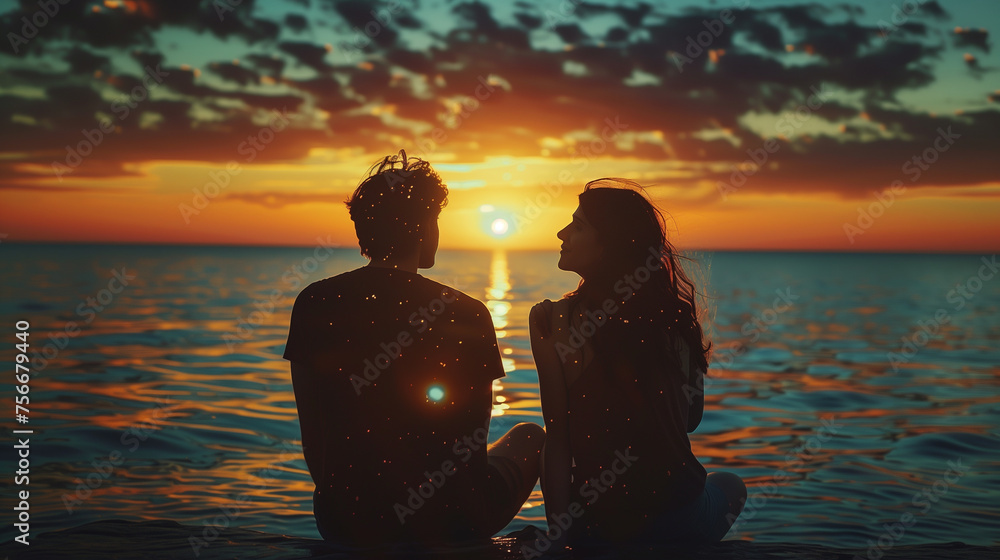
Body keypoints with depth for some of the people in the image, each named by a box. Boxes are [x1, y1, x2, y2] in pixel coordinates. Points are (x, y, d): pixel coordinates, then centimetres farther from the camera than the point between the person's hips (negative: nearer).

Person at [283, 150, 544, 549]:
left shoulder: (313, 305, -6)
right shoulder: (467, 314, -13)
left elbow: (312, 433, 2)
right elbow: (473, 439, -1)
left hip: (344, 524, 3)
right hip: (447, 526, -3)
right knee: (530, 436, 28)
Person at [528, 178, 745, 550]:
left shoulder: (552, 321, -13)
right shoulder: (675, 312, -4)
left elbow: (557, 443, -12)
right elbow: (691, 419, 9)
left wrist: (559, 534, -4)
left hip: (596, 528, -1)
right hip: (683, 521, 1)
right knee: (730, 484, 37)